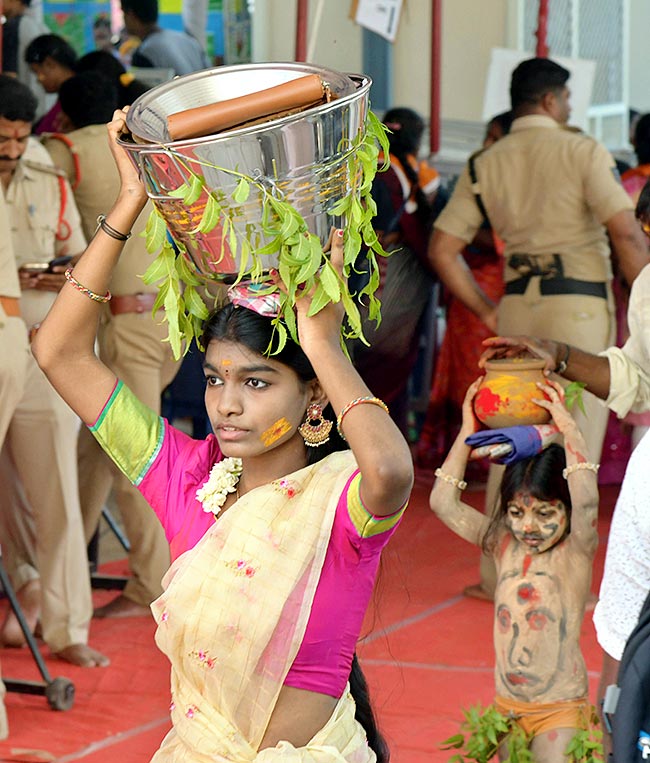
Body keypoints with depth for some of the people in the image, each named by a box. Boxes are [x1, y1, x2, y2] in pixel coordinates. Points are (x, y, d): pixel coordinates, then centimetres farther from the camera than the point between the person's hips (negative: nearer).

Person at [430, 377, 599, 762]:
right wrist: (468, 431, -2)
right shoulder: (504, 545, 3)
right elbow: (444, 502, 1)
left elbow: (586, 500, -30)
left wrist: (568, 427, -24)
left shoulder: (574, 552, -10)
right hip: (506, 706, 5)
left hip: (560, 708, -5)